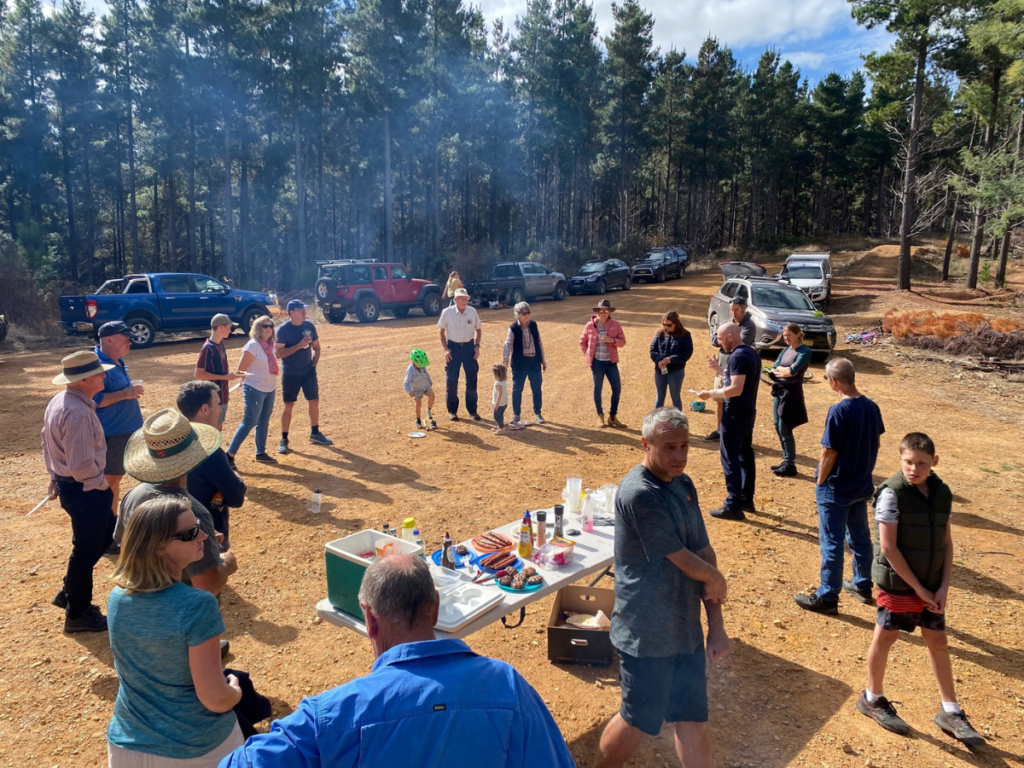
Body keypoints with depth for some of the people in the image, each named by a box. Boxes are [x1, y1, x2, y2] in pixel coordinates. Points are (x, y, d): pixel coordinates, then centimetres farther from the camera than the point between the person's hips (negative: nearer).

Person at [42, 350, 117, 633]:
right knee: (87, 549, 6)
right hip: (84, 489, -10)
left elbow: (47, 441, 16)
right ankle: (77, 614, 23)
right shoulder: (78, 412, -28)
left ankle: (70, 593, 34)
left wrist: (55, 475, 24)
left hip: (68, 483, 10)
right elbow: (83, 465, -30)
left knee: (107, 532, 24)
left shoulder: (58, 401, 4)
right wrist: (102, 484, -12)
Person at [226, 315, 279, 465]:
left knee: (264, 422, 14)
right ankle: (229, 455, 2)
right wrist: (247, 385, -5)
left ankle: (260, 453, 26)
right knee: (249, 423, -5)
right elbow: (241, 369, -15)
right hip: (255, 390, -7)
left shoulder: (270, 344, 6)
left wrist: (274, 385, 10)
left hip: (269, 390, 7)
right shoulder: (253, 345, -16)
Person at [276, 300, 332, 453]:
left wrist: (314, 364, 1)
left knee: (314, 401, 8)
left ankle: (315, 433, 24)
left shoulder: (309, 326, 1)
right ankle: (284, 439, 12)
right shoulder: (283, 329, -13)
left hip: (308, 371, 4)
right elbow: (278, 354, -18)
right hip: (290, 374, -4)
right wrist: (299, 345, -24)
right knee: (289, 406, 2)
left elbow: (316, 347, 13)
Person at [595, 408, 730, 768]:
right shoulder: (638, 495, -25)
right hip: (648, 634, -7)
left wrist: (716, 626, 2)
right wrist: (717, 580, -1)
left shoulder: (683, 485, 2)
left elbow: (704, 553, 3)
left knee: (692, 721, 15)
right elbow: (682, 559, -20)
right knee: (638, 721, 11)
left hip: (687, 629, 7)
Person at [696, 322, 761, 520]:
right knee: (745, 455, 16)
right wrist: (718, 369, 12)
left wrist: (710, 393, -18)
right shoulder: (751, 353, 12)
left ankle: (733, 506, -1)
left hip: (735, 415, -10)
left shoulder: (738, 357, -20)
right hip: (747, 413, 10)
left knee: (730, 459, -5)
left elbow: (736, 389, -27)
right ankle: (746, 499, 25)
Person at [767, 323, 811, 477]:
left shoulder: (805, 351, -11)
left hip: (791, 392, -8)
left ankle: (791, 466, 4)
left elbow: (793, 371, -23)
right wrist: (785, 370, -15)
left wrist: (779, 369, -5)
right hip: (779, 391, 8)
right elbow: (772, 370, 3)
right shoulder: (786, 350, 12)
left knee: (785, 429, -5)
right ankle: (786, 461, 22)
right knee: (778, 427, 11)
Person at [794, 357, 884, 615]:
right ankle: (863, 585, 37)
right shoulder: (872, 407, 0)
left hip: (836, 489, -8)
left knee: (832, 543, 1)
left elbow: (829, 452, -20)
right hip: (862, 485, 8)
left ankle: (827, 598, 10)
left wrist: (820, 483, -9)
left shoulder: (839, 411, -23)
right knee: (860, 537, 21)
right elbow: (877, 443, 10)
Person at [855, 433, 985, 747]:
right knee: (885, 639, 9)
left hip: (931, 586, 5)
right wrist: (919, 589, -13)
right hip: (898, 584, -5)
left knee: (938, 642, 14)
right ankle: (873, 699, 27)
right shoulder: (892, 494, -19)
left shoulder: (942, 493, -1)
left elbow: (946, 543, 5)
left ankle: (950, 712, 29)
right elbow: (888, 547, -18)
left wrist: (943, 587, -4)